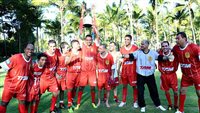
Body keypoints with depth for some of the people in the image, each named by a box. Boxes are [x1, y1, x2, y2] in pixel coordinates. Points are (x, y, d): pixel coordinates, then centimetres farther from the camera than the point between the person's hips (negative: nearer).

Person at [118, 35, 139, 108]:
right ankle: (123, 101, 21)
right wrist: (118, 69, 12)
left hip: (133, 70, -3)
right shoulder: (122, 49, 8)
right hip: (124, 70, 3)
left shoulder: (135, 48, -2)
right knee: (124, 85, 11)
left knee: (134, 85, 4)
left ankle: (135, 102, 16)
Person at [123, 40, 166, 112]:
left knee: (154, 90, 14)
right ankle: (142, 106, 25)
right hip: (140, 75, -1)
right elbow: (131, 56, -12)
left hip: (150, 75, 1)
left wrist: (167, 57, -15)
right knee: (140, 91, 5)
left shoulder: (153, 53, 0)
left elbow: (160, 57, -1)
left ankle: (158, 105, 35)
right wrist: (123, 55, -24)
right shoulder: (138, 52, -4)